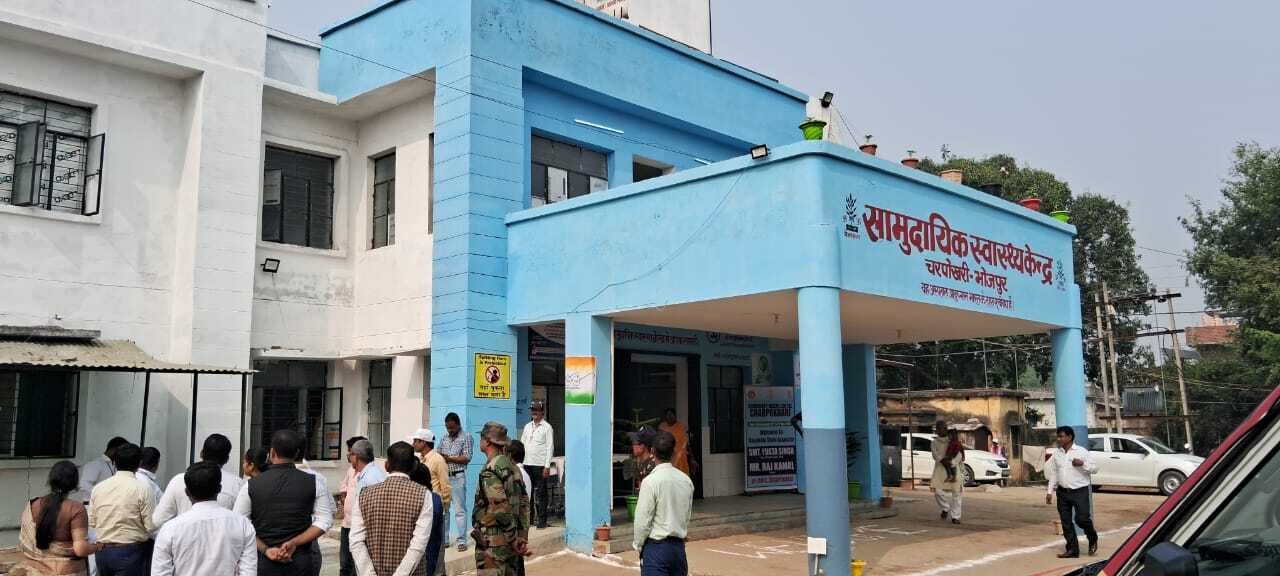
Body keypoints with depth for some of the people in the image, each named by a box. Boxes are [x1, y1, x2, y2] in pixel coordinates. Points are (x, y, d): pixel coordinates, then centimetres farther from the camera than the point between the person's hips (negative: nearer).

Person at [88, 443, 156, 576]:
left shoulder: (98, 488, 1)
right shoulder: (141, 489, -13)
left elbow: (91, 523, 7)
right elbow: (151, 526, -13)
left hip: (102, 551, 5)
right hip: (130, 551, -5)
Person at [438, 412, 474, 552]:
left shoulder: (466, 437, -2)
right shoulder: (444, 438, 13)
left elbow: (467, 458, -9)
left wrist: (449, 458, -14)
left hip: (458, 477, -5)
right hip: (443, 476, 5)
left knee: (459, 510, -3)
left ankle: (461, 540, 0)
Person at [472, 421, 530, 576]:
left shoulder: (489, 471, -16)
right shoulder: (512, 466, 9)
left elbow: (502, 510, -21)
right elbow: (524, 502, 10)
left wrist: (514, 539, -13)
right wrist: (523, 537, 9)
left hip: (493, 545, -8)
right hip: (510, 544, 8)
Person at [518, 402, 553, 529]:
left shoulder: (547, 427, -2)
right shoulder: (527, 426, 15)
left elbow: (550, 447, -6)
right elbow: (522, 443, 18)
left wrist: (547, 466, -12)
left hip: (540, 465, -5)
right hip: (527, 464, 5)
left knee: (540, 494, -2)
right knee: (527, 492, 8)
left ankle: (542, 520, 4)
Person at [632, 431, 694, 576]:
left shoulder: (651, 481, -15)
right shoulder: (686, 480, 3)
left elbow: (643, 520, -12)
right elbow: (687, 516, 11)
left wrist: (638, 545, 2)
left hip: (656, 547, -6)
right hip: (679, 546, 6)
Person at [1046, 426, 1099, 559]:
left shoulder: (1082, 451, -5)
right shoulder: (1056, 453, 8)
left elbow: (1095, 468, -3)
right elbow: (1053, 473, 13)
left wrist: (1082, 464, -21)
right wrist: (1050, 491, 10)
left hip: (1080, 491, -5)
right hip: (1063, 492, 5)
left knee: (1081, 519, -11)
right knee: (1066, 523, 4)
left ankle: (1092, 539, 20)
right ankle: (1072, 550, 13)